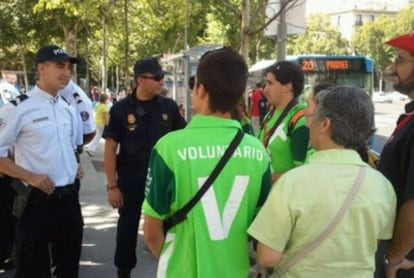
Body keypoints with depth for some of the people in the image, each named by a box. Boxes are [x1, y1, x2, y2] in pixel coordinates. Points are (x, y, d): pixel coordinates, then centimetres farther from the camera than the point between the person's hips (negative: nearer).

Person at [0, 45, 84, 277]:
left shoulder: (70, 111, 10)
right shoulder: (22, 110, -11)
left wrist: (78, 166, 8)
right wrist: (30, 177, -18)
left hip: (69, 198, 6)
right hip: (38, 200, -6)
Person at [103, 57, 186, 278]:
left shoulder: (169, 106, -1)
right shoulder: (121, 108, -7)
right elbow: (110, 149, -5)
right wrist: (112, 186, -9)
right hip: (131, 176, -1)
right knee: (128, 227, 10)